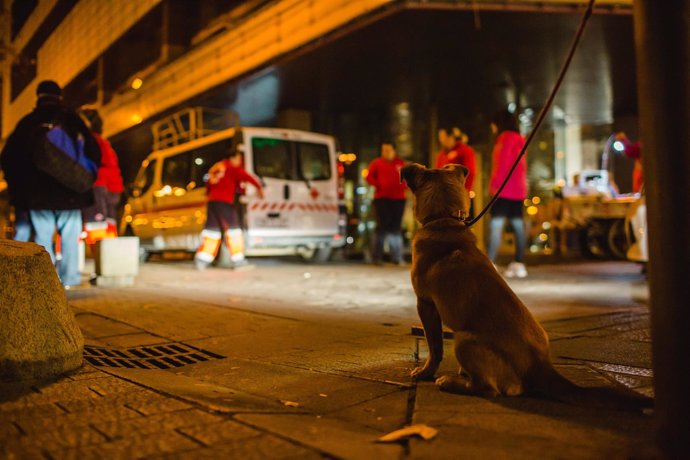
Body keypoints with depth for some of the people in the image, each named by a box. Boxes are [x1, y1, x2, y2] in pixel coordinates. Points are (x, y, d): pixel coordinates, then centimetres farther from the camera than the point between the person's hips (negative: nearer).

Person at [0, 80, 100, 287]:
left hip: (37, 193, 1)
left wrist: (17, 188, 18)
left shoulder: (27, 123, 7)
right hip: (70, 192, -1)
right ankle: (69, 278, 1)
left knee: (43, 235, 3)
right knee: (69, 236, 3)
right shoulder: (72, 120, 2)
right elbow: (93, 153, 1)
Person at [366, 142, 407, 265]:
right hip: (382, 198, -3)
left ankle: (397, 257, 11)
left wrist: (403, 186, -3)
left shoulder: (401, 164, 12)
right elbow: (369, 177, 4)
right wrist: (379, 185, -10)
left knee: (396, 227, 6)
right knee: (382, 226, -7)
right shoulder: (377, 163, 6)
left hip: (398, 199, 3)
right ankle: (377, 256, -2)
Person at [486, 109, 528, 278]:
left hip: (504, 190, -10)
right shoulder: (519, 139, 20)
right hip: (518, 190, 10)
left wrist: (494, 184, -13)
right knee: (518, 226, 6)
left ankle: (490, 264, -21)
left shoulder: (506, 137, -7)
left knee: (495, 225, -14)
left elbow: (503, 164, -15)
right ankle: (519, 264, 7)